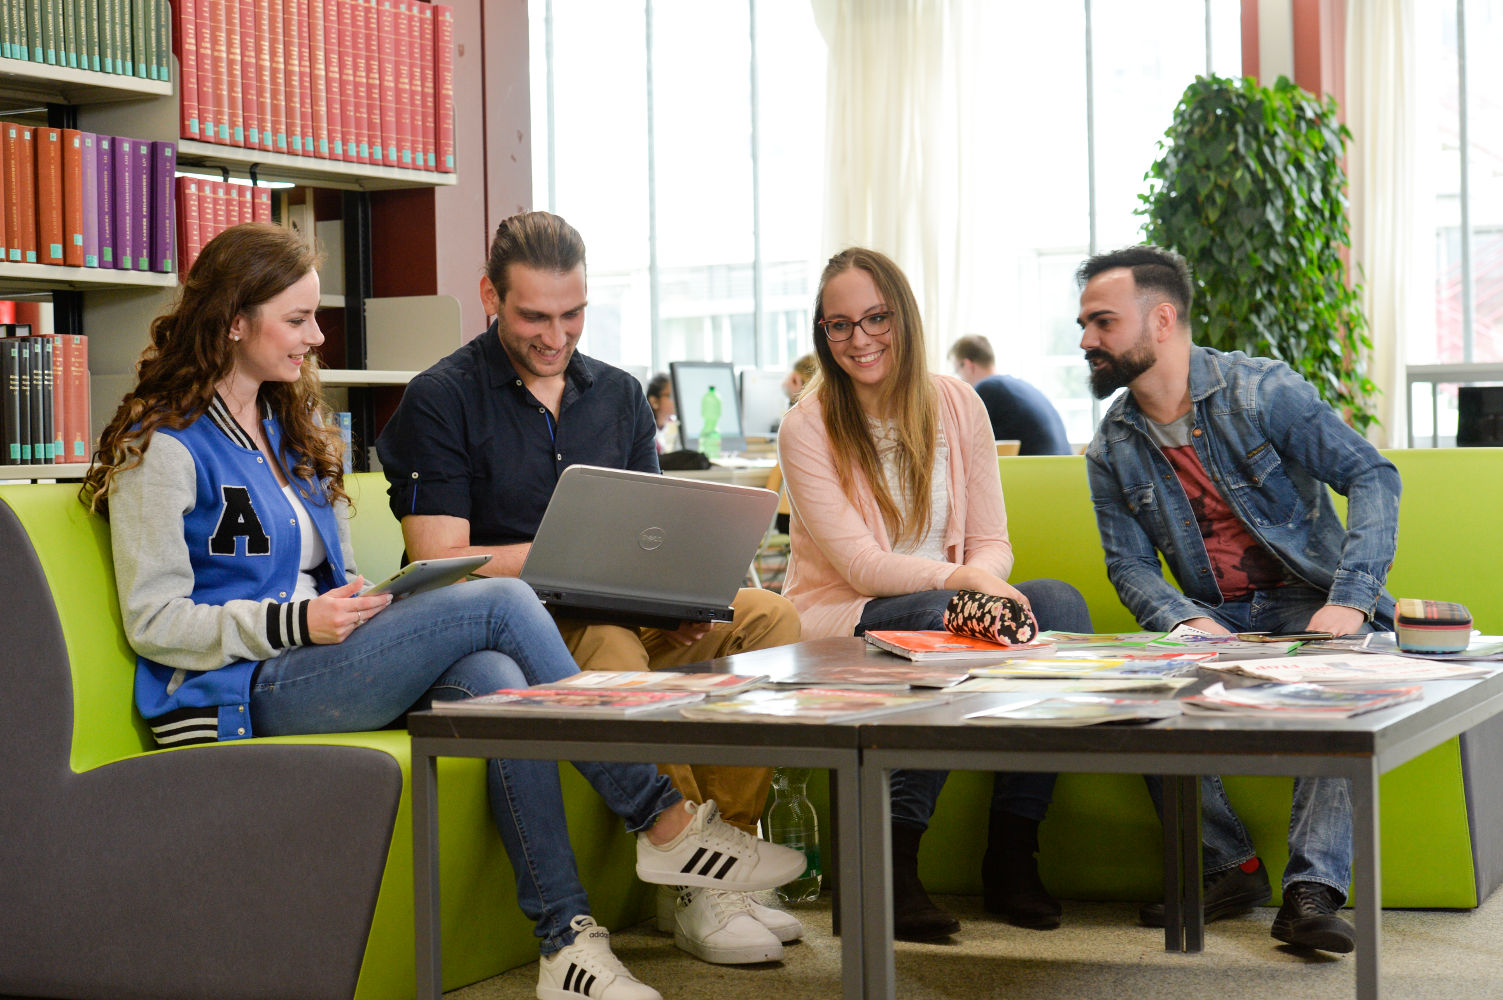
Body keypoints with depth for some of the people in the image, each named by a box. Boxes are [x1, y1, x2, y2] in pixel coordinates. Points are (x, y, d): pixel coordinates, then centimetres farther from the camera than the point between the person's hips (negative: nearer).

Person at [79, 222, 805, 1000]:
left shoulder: (289, 425, 22)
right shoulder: (162, 447, -4)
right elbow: (154, 623, -9)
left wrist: (355, 597, 4)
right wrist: (300, 623, -19)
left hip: (318, 669, 8)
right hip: (245, 694, -7)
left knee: (492, 678, -27)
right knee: (499, 602, -23)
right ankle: (665, 823, -19)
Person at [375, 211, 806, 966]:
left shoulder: (618, 394, 15)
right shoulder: (440, 402, -2)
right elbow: (440, 563, -10)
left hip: (619, 616, 6)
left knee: (770, 617, -18)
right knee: (606, 637, -37)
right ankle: (693, 883, -29)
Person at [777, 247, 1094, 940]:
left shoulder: (956, 404, 5)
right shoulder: (808, 427, -7)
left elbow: (991, 544, 4)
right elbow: (861, 566, -15)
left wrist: (984, 578, -21)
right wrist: (961, 579, -31)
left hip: (944, 604, 4)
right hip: (838, 621, -4)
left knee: (1058, 603, -24)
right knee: (946, 619, -36)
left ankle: (1011, 853, -22)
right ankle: (888, 865, -29)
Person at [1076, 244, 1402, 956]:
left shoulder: (1261, 390, -7)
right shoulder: (1111, 452, 6)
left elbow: (1372, 477, -13)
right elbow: (1130, 565, 2)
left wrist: (1348, 602, -27)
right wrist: (1187, 623, -22)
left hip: (1310, 598, -3)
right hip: (1212, 620, 4)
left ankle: (1312, 890, -38)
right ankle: (1230, 867, -17)